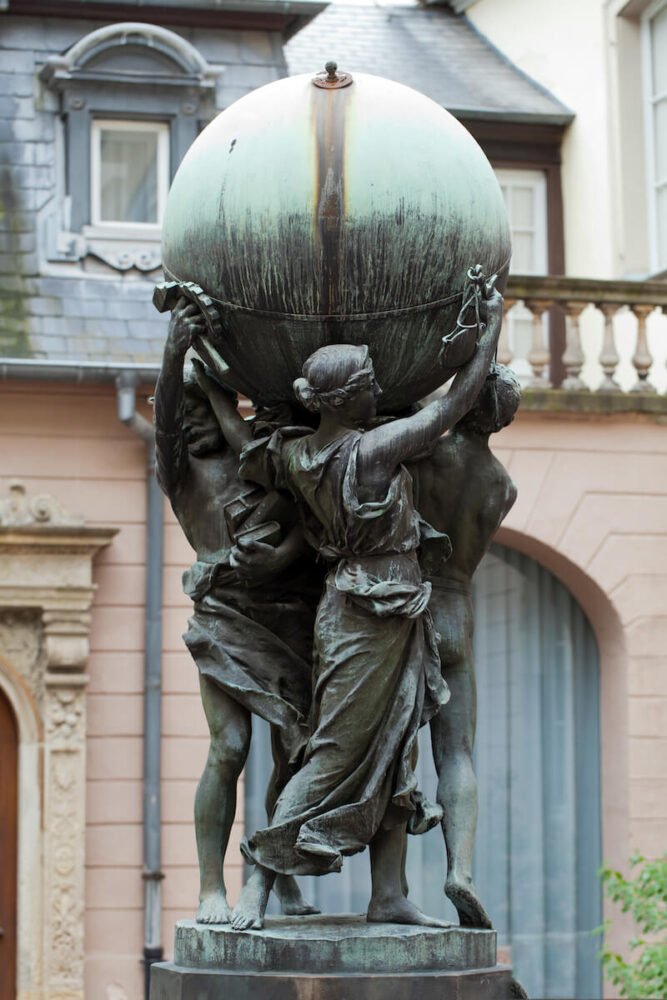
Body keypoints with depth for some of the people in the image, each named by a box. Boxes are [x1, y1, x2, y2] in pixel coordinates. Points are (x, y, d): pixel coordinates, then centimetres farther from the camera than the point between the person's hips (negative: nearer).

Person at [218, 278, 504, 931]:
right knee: (336, 755, -6)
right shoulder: (375, 450, -17)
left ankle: (388, 897, 13)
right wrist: (492, 324, 5)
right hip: (377, 614, -8)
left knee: (391, 754, 12)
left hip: (349, 603, 8)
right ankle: (256, 887, -6)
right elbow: (456, 402, -7)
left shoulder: (291, 454, 0)